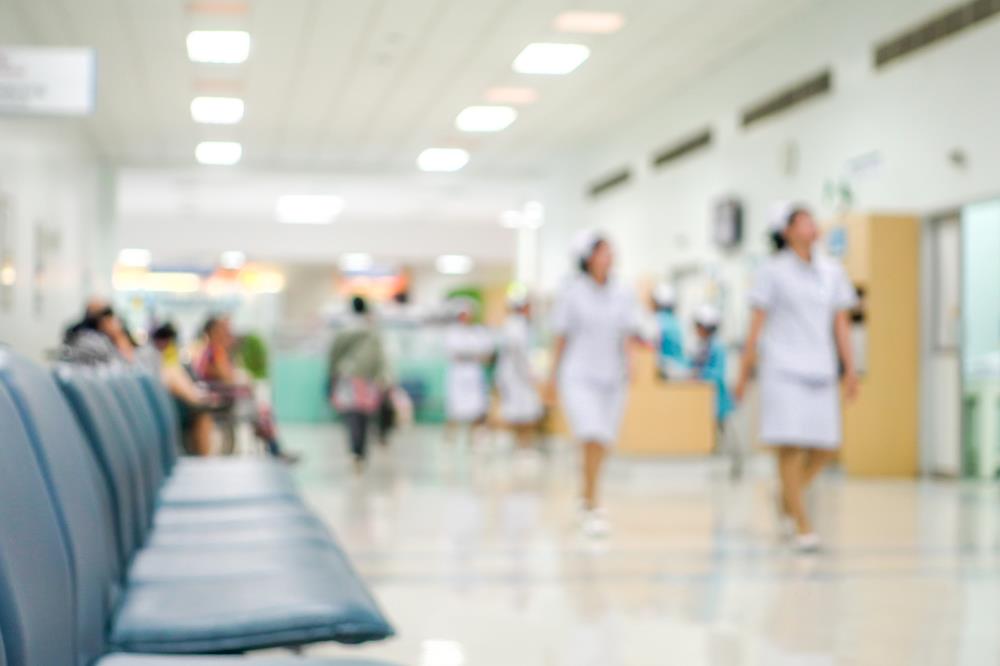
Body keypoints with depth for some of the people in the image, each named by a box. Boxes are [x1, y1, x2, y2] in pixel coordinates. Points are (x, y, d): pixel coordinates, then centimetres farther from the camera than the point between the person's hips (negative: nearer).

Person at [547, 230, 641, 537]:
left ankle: (587, 499, 32)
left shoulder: (623, 295, 5)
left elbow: (627, 334, 3)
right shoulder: (572, 293, -1)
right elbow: (561, 337, 4)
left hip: (612, 378, 4)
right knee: (594, 439, -19)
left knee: (601, 445, 9)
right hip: (578, 377, -4)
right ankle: (592, 508, -14)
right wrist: (553, 376, 7)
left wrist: (628, 361, -15)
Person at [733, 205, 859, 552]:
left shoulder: (832, 272, 12)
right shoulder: (773, 271, 1)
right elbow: (757, 324, 1)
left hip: (820, 370, 5)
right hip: (783, 369, -5)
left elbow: (841, 324, 14)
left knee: (826, 448, 1)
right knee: (791, 445, -9)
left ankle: (788, 497, 27)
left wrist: (850, 370, 7)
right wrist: (744, 373, -1)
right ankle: (802, 525, -4)